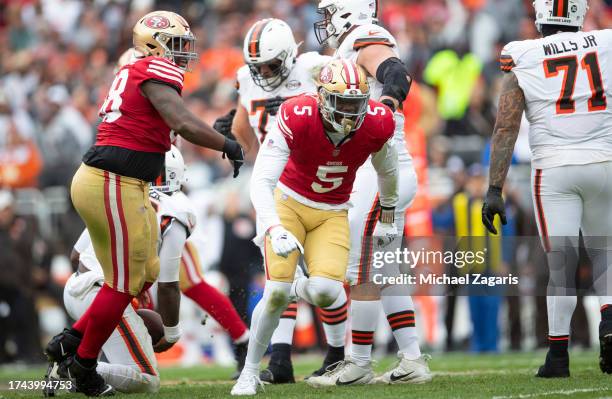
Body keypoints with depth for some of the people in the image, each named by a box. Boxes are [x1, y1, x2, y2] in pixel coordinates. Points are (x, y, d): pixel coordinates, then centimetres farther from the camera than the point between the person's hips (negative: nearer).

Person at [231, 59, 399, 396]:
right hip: (288, 203, -2)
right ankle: (250, 371, 6)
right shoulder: (297, 118, -29)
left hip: (332, 215, 2)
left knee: (326, 292, -19)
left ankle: (300, 289, 21)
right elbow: (261, 182, -32)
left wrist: (388, 217, 19)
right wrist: (274, 230, -46)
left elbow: (387, 172, 5)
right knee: (276, 291, -16)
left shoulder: (377, 124, -19)